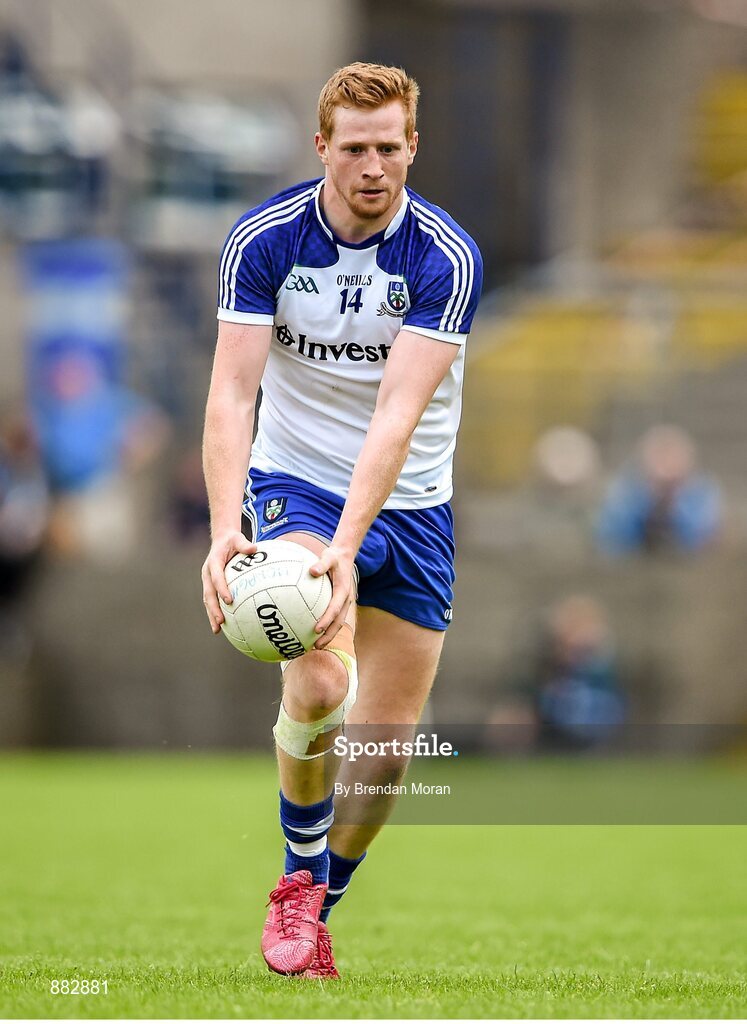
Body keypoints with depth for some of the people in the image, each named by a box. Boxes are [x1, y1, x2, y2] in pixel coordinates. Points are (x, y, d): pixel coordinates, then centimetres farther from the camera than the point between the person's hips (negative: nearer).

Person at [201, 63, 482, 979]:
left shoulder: (447, 259, -16)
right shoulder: (263, 239, -13)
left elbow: (398, 414, -25)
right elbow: (231, 394, -18)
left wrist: (346, 546, -36)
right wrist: (226, 531, -33)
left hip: (408, 507, 2)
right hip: (293, 483, -2)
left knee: (385, 748, 2)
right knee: (318, 682, -27)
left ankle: (316, 912, 27)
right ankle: (299, 877, -2)